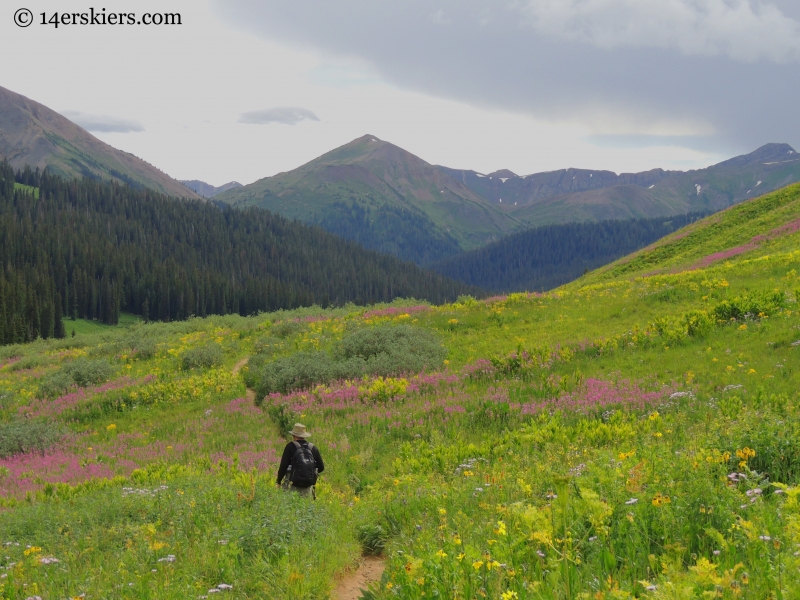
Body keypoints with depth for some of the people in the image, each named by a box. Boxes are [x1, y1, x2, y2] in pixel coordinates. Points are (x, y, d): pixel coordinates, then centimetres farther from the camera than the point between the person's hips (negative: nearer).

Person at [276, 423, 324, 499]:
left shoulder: (291, 446, 0)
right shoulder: (313, 448, 11)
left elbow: (283, 465, -4)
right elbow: (321, 467, 15)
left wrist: (279, 481, 6)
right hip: (308, 487, 4)